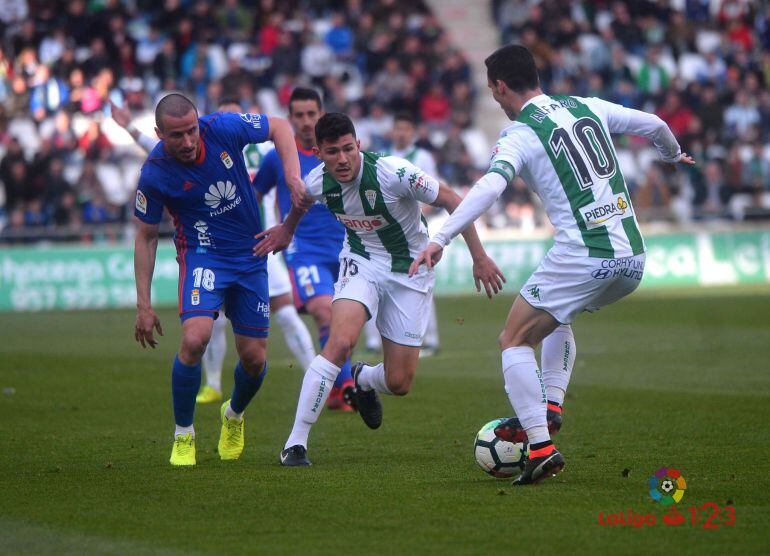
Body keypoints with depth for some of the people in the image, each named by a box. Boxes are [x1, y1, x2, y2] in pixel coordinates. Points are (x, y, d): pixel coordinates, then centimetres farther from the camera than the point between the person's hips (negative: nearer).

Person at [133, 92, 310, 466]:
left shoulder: (223, 128, -16)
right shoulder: (154, 175, -17)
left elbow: (279, 127, 1)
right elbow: (146, 237, -5)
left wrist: (293, 177, -14)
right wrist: (144, 305, -7)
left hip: (251, 255, 3)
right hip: (202, 253, -3)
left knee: (254, 359, 3)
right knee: (194, 338, -27)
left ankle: (234, 414, 38)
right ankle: (183, 436, -7)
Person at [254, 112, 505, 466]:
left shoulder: (392, 172, -27)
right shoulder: (318, 183, -14)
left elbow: (450, 200, -16)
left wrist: (479, 257, -16)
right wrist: (287, 229, 32)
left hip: (410, 270, -1)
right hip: (361, 262, 1)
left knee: (399, 384, -1)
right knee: (340, 342, -28)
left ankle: (363, 380, 39)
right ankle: (295, 444, -22)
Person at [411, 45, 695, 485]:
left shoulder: (519, 135, -4)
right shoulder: (588, 107, 13)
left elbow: (490, 188, -21)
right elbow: (655, 125, 24)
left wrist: (441, 239, -26)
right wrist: (673, 154, 46)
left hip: (582, 257, -7)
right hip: (633, 258, 7)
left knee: (515, 340, 6)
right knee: (558, 318, 32)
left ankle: (542, 445, -7)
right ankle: (551, 404, 14)